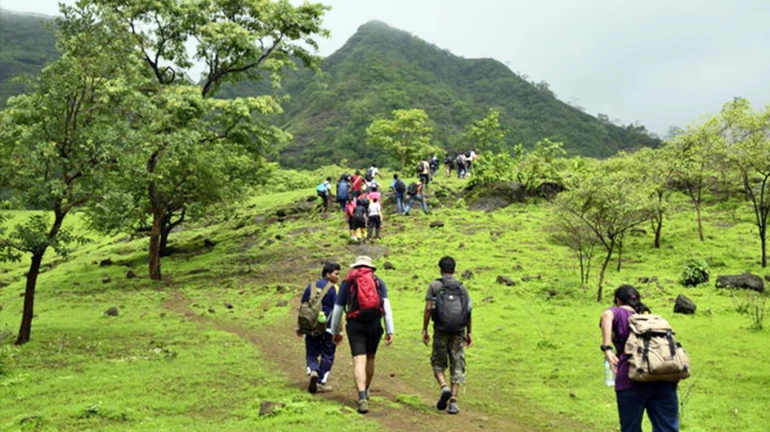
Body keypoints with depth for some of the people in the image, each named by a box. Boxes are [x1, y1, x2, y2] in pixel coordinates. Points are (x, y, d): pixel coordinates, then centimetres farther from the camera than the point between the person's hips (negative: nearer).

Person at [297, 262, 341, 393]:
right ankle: (321, 383, 10)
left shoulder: (310, 286, 9)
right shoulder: (333, 288, -7)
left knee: (312, 353, 14)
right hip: (328, 327, -4)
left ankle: (312, 371, -13)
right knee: (327, 355, 8)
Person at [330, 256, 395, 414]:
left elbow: (337, 309, 12)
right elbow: (386, 306, -1)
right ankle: (365, 392, 33)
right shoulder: (378, 282, 10)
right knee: (370, 359, 19)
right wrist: (390, 331, -1)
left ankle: (362, 398, -20)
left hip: (354, 325, -1)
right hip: (374, 324, 1)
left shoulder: (347, 283, 10)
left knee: (359, 361, -6)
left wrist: (335, 332, 23)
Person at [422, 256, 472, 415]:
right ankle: (453, 401, 1)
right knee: (457, 366, 7)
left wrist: (424, 330, 0)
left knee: (438, 363, 14)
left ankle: (444, 388, -10)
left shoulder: (434, 285, 0)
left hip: (441, 330, -2)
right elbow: (468, 312, 4)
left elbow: (428, 308, -6)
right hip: (458, 331, 2)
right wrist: (469, 333, 11)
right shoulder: (462, 287, 7)